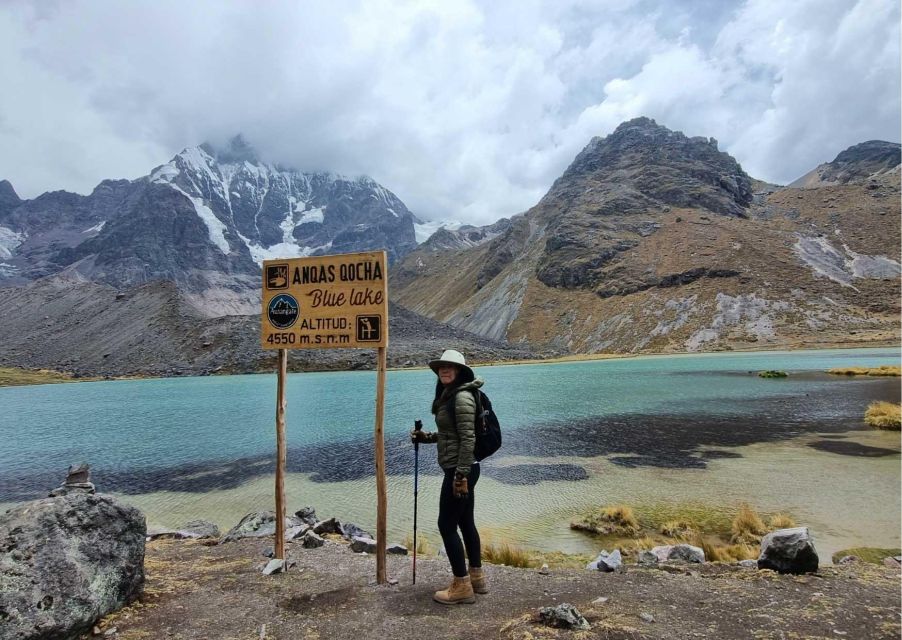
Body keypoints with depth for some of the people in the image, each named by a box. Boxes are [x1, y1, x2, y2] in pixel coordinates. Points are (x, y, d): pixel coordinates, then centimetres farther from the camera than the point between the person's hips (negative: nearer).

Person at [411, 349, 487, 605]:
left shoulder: (462, 396, -18)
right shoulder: (448, 396, 13)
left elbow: (468, 437, -23)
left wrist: (461, 475, -24)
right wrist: (426, 437, 11)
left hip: (460, 469, -10)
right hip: (460, 469, 10)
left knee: (446, 525, -2)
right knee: (465, 522, 17)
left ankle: (462, 586, 8)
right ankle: (476, 577, 30)